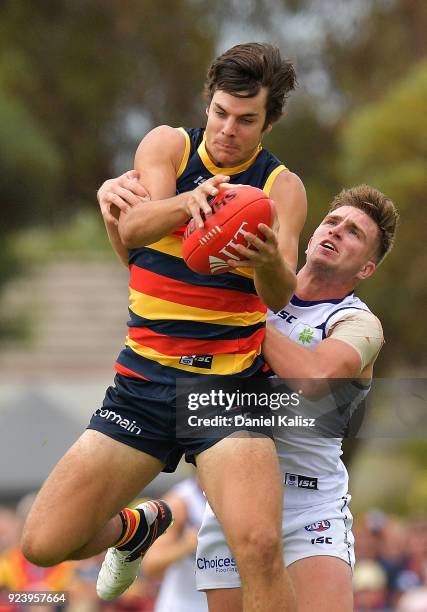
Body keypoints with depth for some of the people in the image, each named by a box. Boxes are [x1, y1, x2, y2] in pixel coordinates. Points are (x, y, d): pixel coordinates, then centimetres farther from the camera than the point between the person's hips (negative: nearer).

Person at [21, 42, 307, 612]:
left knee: (260, 547, -28)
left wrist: (270, 262, -38)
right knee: (45, 543, -3)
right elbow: (133, 229, -17)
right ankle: (136, 526, 29)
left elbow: (280, 297, -13)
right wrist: (190, 200, -39)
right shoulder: (168, 145, 3)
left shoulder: (282, 187, 2)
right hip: (144, 378, 2)